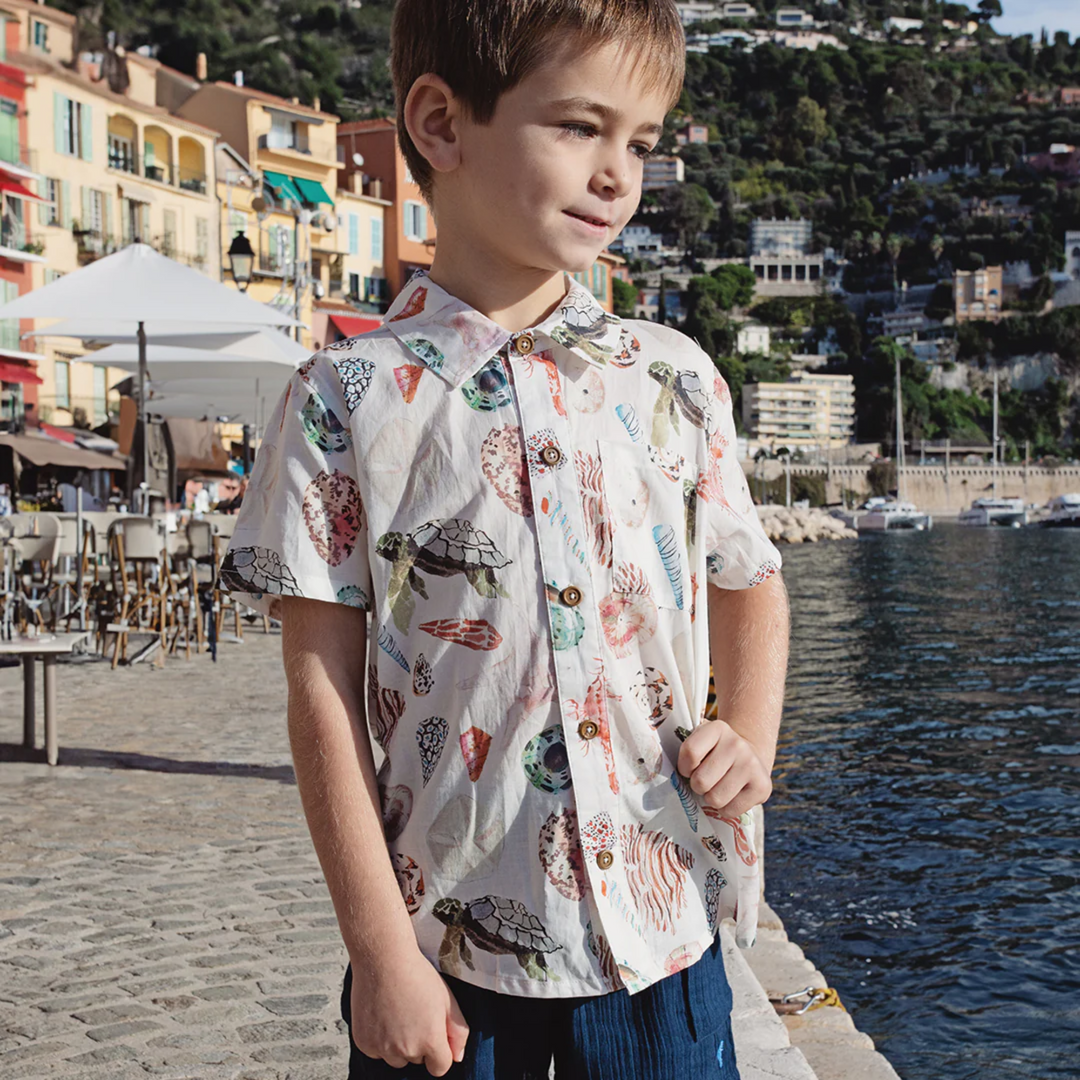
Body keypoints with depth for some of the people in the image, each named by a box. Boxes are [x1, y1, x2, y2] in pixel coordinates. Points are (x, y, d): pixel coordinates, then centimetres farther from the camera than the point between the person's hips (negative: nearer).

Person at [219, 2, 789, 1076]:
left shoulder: (674, 381, 3)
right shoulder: (346, 400, -6)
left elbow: (749, 583, 18)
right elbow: (322, 687, -7)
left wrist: (750, 742, 0)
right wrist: (380, 948, -9)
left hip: (661, 924, 3)